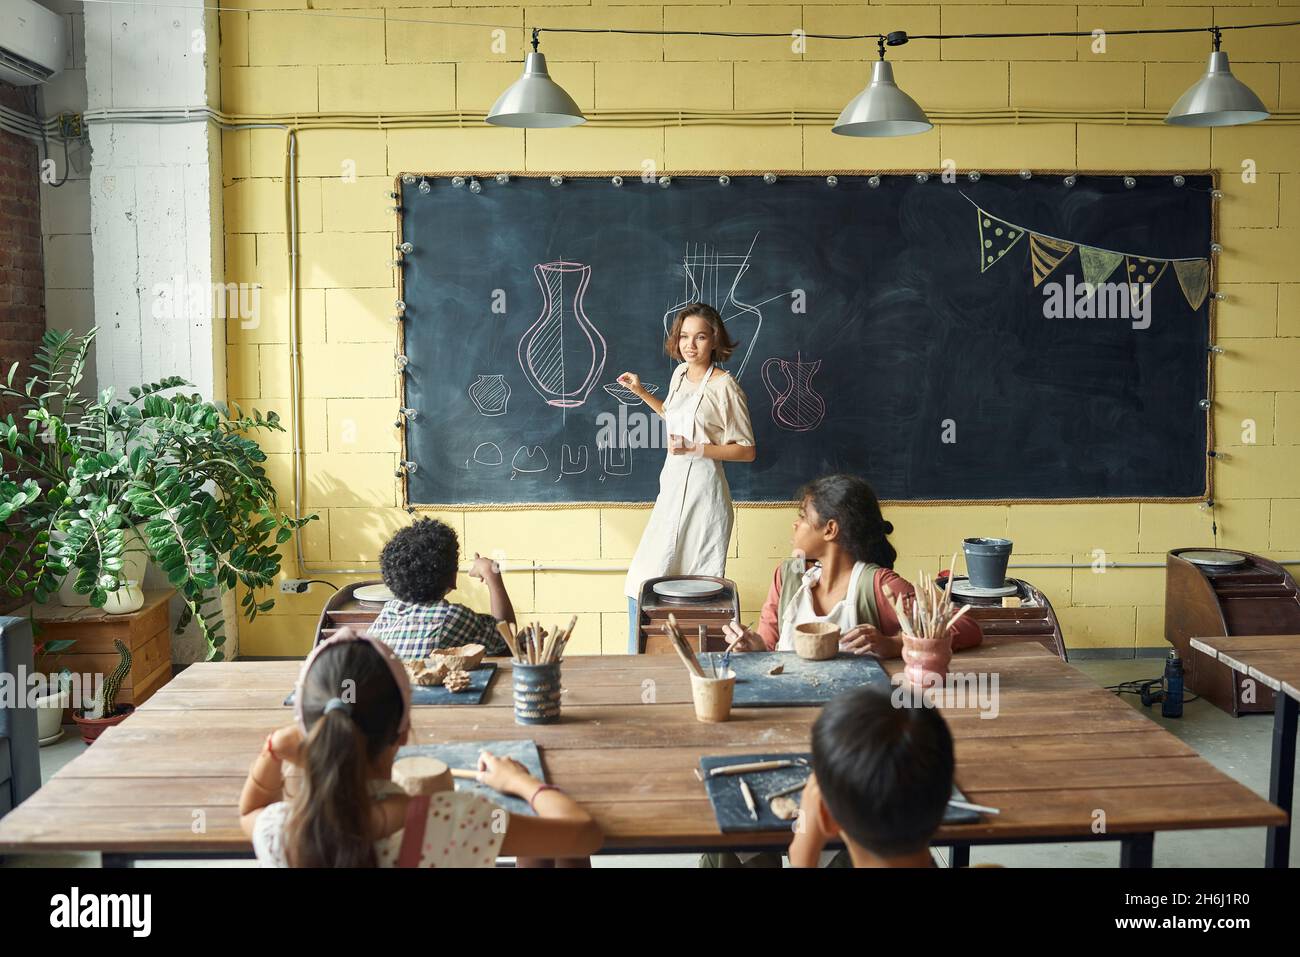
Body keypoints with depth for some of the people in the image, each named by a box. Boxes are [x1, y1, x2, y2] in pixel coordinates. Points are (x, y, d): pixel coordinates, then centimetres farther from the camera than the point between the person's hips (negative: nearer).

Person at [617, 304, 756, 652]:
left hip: (702, 490, -8)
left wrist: (696, 448, -20)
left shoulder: (724, 386, -12)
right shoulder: (681, 373, 10)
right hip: (673, 487, 8)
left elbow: (747, 451, -11)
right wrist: (642, 393, 20)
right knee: (643, 580, 9)